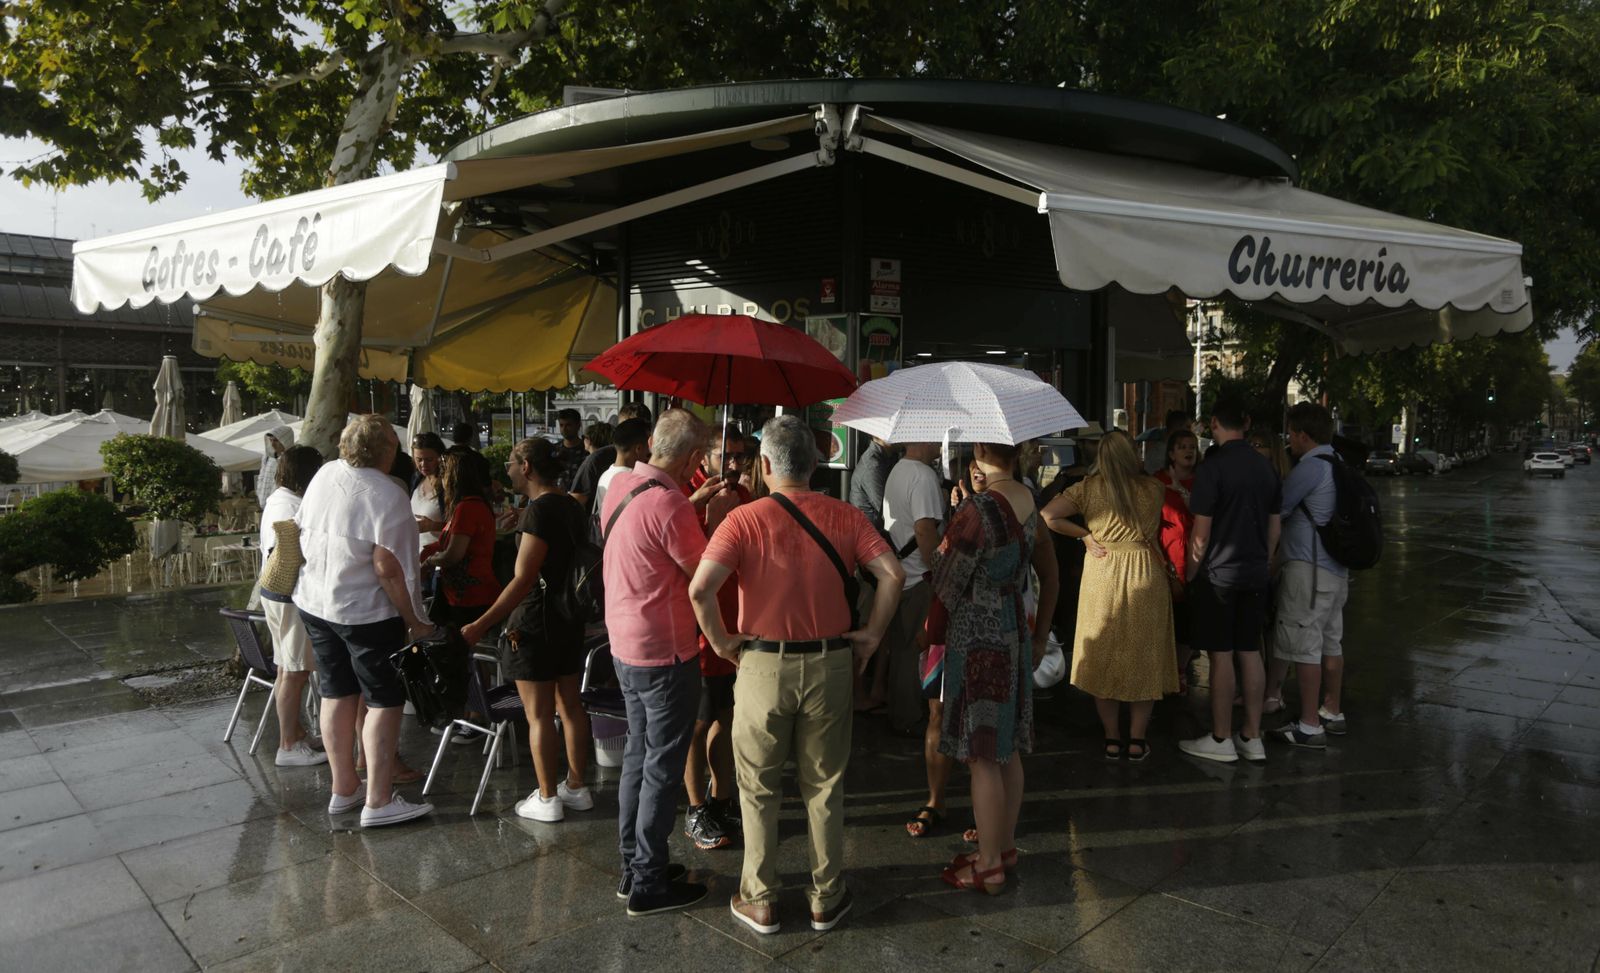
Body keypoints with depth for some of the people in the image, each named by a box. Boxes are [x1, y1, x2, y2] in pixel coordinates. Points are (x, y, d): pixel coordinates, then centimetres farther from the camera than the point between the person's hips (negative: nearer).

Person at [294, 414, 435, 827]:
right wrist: (412, 620, -15)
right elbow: (387, 567, -23)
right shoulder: (386, 495, -20)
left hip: (314, 603, 8)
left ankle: (343, 789, 28)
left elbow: (303, 533, 13)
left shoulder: (324, 475, 2)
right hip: (365, 611, -7)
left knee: (337, 694, 17)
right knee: (384, 701, 3)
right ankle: (378, 801, 5)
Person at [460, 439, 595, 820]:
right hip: (571, 618, 9)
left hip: (536, 623, -9)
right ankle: (577, 788, 26)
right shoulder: (572, 507, 9)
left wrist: (481, 625, -23)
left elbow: (523, 580, -24)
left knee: (539, 715, 2)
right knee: (570, 705, 15)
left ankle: (547, 799, 12)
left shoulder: (539, 509, -19)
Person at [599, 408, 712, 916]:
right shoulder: (670, 506, -24)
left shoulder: (620, 484, 2)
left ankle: (633, 866, 32)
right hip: (665, 652, -9)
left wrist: (695, 504, 12)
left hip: (626, 645, 9)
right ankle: (650, 883, 16)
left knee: (639, 754, 20)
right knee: (663, 767, 4)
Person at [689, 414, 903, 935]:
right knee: (824, 787, 16)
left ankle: (759, 901, 26)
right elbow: (892, 573, -11)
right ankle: (826, 898, 28)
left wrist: (720, 640, -6)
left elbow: (700, 587, -21)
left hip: (764, 663, -2)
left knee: (759, 789, 15)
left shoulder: (744, 519, -11)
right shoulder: (845, 517, -4)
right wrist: (871, 633, -1)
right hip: (830, 663, 2)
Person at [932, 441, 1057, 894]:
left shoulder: (976, 509, -19)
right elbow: (1050, 573, 15)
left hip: (976, 639, -8)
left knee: (983, 757, 3)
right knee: (1008, 749, 18)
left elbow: (944, 584, -14)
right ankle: (1005, 846, 32)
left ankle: (988, 865, 14)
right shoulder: (1028, 501, 6)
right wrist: (1040, 636, 22)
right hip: (1014, 632, 8)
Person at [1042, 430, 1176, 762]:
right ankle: (1136, 741, 14)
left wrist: (1084, 534, -1)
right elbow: (1153, 536, 2)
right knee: (1143, 658, 10)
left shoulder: (1089, 488, -5)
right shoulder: (1153, 488, -3)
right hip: (1145, 579, 0)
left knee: (1103, 659, 10)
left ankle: (1112, 739, 14)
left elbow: (1048, 516, -11)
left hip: (1102, 576, 0)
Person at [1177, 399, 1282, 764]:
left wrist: (1189, 575, -2)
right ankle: (1252, 737, 19)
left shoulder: (1211, 467, -13)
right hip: (1254, 575, 6)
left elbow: (1201, 533, -13)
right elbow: (1274, 527, 12)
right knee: (1250, 654, 11)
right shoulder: (1265, 466, 6)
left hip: (1218, 574, -6)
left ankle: (1221, 740, 9)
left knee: (1220, 657, 1)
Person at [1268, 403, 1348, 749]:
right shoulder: (1337, 463, 13)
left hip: (1309, 570, -10)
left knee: (1303, 645, -5)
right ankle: (1332, 713, 29)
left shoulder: (1310, 467, -16)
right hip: (1336, 569, 10)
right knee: (1330, 642, 17)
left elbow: (1276, 510, -11)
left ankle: (1310, 727, -2)